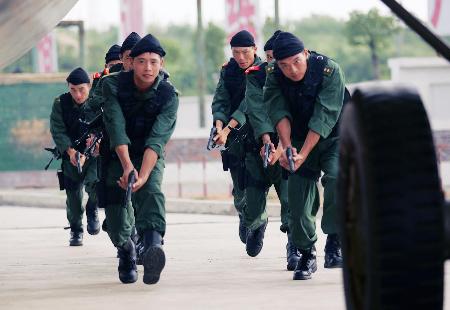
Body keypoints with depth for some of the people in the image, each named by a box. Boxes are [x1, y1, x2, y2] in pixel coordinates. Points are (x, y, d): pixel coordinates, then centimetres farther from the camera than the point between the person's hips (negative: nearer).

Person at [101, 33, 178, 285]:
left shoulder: (169, 95, -17)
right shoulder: (113, 85, -15)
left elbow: (157, 139, -27)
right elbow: (116, 127, -26)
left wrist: (143, 174, -42)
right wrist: (127, 166, -40)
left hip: (150, 155, -1)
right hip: (117, 153, 1)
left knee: (151, 191, -29)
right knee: (115, 201, -14)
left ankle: (153, 244, -54)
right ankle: (126, 250, 16)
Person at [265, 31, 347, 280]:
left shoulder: (330, 71, -24)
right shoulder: (274, 76, -11)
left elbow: (324, 118, -28)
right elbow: (279, 113, -18)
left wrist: (303, 154, -33)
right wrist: (287, 148, -34)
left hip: (333, 136, -4)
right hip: (299, 140, 4)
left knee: (338, 177, -30)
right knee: (298, 195, -3)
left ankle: (334, 241, -20)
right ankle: (307, 254, 13)